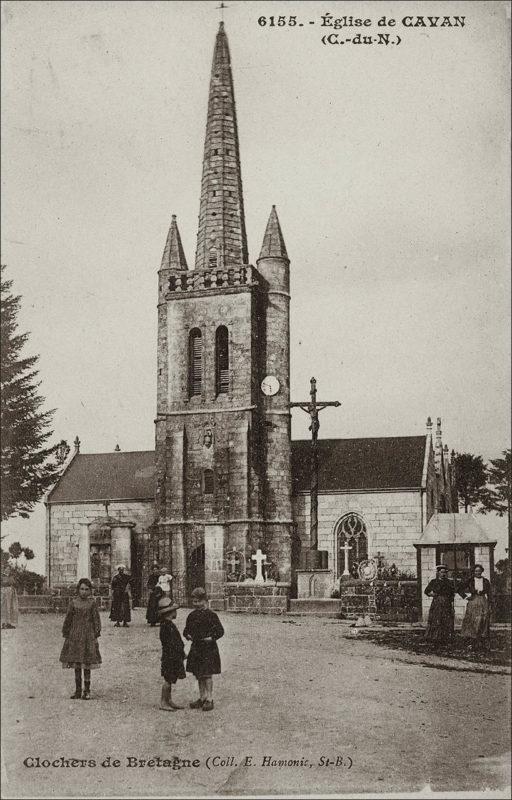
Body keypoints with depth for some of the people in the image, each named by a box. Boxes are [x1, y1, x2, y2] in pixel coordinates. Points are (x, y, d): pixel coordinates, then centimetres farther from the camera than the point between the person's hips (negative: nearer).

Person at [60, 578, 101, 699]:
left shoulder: (92, 603, -1)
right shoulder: (73, 602, 2)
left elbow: (96, 620, 1)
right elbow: (68, 619, 7)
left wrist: (96, 635, -3)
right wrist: (66, 634, 5)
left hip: (88, 635, -2)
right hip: (75, 635, 2)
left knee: (87, 664, 1)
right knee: (76, 664, 7)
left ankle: (87, 691, 9)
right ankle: (77, 690, 16)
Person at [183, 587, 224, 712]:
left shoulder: (211, 615, -10)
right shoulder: (192, 615, 8)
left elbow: (220, 630, -8)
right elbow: (187, 630, 19)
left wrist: (211, 638, -20)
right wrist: (187, 635, -1)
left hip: (208, 648, -6)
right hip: (196, 647, 6)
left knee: (207, 674, -4)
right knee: (198, 674, 11)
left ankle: (209, 699, 3)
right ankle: (202, 698, 22)